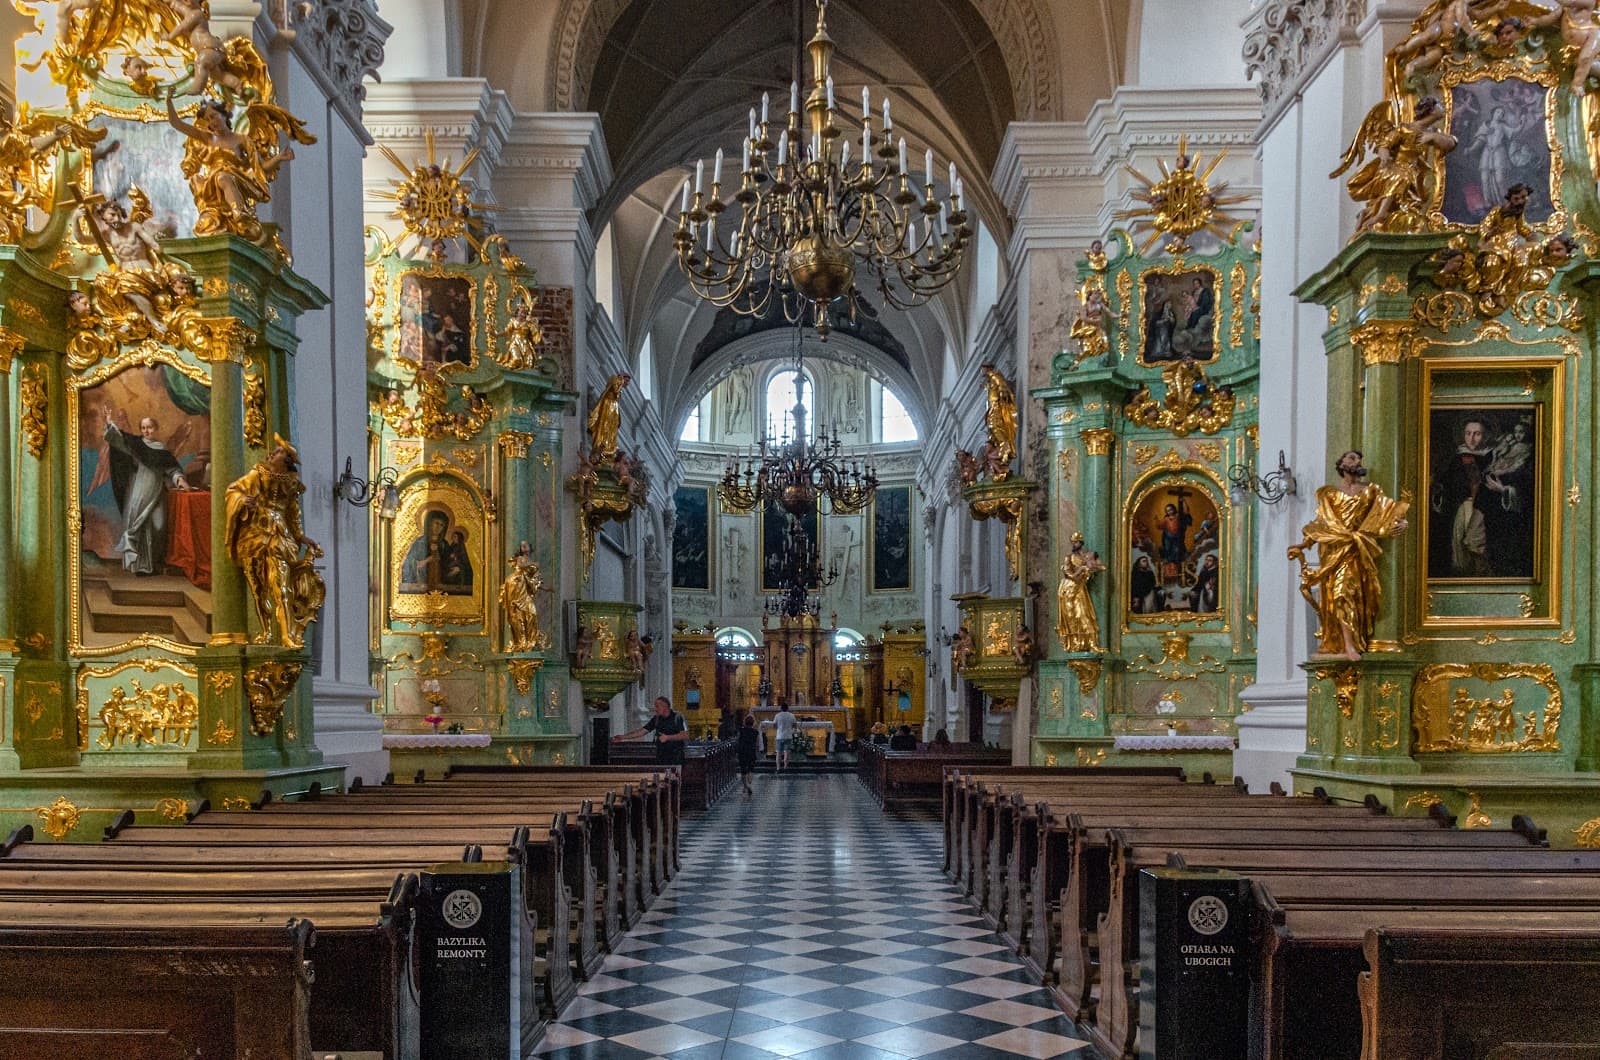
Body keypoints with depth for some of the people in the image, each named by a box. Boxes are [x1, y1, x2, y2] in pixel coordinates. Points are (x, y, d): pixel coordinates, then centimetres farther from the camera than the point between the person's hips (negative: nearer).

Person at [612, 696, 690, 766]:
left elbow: (685, 735, -13)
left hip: (676, 757, -5)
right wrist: (623, 737, 2)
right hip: (661, 757, 5)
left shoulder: (678, 717, -7)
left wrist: (668, 738, -20)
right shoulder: (656, 718, 10)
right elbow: (642, 731, 9)